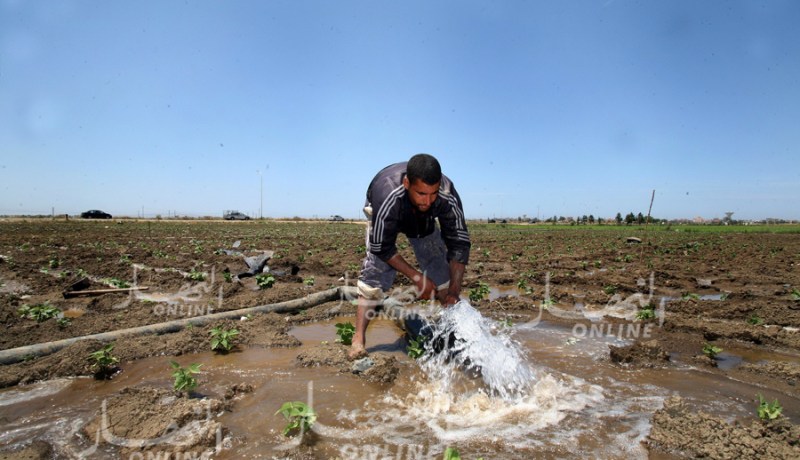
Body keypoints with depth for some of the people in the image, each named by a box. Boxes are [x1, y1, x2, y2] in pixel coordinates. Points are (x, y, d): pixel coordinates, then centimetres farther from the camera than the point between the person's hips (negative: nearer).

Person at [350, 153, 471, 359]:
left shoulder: (448, 196, -37)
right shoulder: (386, 197, -45)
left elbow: (459, 243, -29)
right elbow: (382, 248, -33)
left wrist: (454, 291, -33)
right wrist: (417, 278, -31)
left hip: (424, 220, 3)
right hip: (383, 217, -3)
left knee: (441, 268, -6)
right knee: (376, 269, -19)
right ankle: (359, 338, -15)